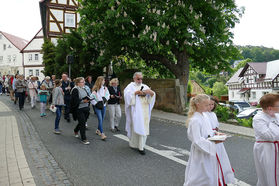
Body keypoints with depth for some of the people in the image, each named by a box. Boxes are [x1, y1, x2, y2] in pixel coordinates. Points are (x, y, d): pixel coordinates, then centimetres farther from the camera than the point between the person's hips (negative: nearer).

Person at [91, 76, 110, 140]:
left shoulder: (105, 88, 1)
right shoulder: (95, 89, -11)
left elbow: (108, 95, 14)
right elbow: (92, 98, -7)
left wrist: (106, 99, -3)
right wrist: (96, 103, -11)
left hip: (103, 106, 5)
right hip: (97, 106, -5)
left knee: (102, 119, 13)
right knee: (100, 119, -10)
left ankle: (98, 130, 34)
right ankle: (102, 134, -10)